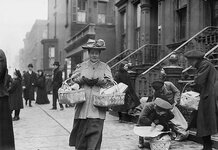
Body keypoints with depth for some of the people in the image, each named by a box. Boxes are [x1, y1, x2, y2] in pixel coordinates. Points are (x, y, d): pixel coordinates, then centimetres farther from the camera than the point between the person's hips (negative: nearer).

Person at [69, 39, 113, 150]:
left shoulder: (105, 67, 10)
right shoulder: (82, 66, 15)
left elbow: (109, 81, 0)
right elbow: (74, 79, 10)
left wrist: (98, 81, -16)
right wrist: (83, 80, -10)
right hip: (83, 104, 2)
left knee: (95, 128, -8)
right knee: (81, 128, 6)